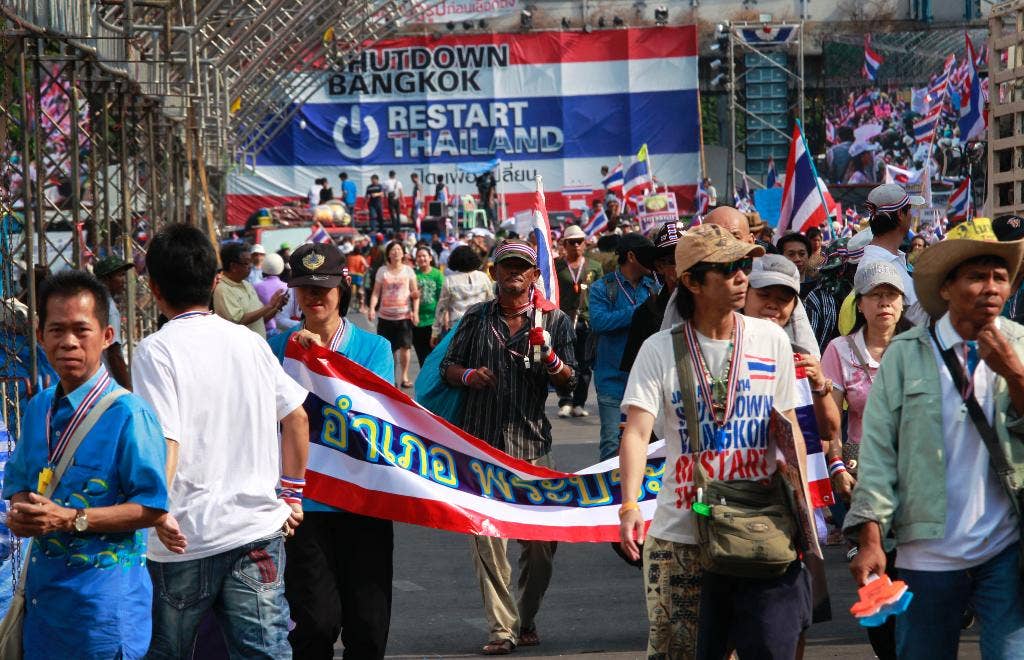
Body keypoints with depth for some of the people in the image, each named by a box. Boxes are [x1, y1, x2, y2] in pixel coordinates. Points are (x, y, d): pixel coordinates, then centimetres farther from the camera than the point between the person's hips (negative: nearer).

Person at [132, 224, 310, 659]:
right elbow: (297, 416, 12)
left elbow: (164, 439, -19)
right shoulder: (250, 342, 7)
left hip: (185, 540, -4)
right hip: (259, 530, 4)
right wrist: (292, 494, 18)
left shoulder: (157, 350, -9)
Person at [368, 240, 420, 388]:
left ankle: (404, 377, 6)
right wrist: (372, 308, -12)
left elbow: (415, 293, 3)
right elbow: (376, 292, 3)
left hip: (404, 315, -1)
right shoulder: (382, 271, 3)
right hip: (386, 315, 1)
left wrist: (415, 311, -7)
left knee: (405, 346, -5)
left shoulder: (408, 270, 2)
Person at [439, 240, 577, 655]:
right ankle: (502, 628, -2)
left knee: (540, 541, 1)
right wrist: (470, 375, -7)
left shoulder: (555, 320, 7)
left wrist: (548, 356, -17)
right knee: (487, 539, -5)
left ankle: (527, 619, 20)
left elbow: (568, 384, 2)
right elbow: (448, 368, 15)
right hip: (481, 442, 1)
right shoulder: (477, 318, 11)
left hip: (531, 444, -1)